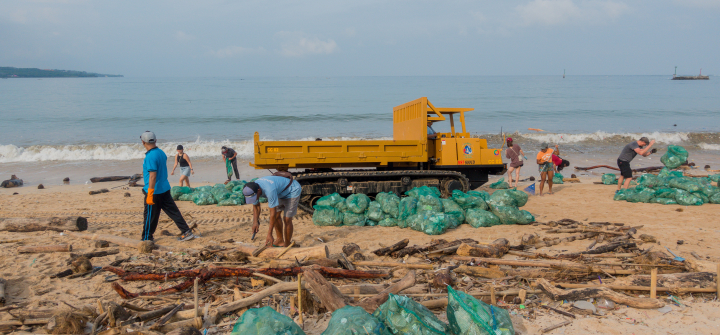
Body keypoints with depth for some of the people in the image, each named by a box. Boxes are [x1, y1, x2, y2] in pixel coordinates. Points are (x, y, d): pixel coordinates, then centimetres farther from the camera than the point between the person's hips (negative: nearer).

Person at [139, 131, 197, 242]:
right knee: (173, 212, 9)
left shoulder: (150, 157, -20)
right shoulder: (161, 153, 6)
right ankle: (187, 232, 7)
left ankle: (146, 238, 18)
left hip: (155, 191, -8)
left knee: (149, 216, 6)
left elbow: (153, 176, -23)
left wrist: (150, 194, -21)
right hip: (165, 189, 8)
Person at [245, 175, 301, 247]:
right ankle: (280, 240, 23)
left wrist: (269, 234, -35)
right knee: (276, 216, 8)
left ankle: (287, 245, 5)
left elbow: (273, 213, -38)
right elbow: (256, 205, 0)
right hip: (281, 193, 8)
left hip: (292, 191, -8)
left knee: (287, 219, -10)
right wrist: (255, 222, -14)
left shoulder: (269, 190, -42)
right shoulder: (252, 189, -17)